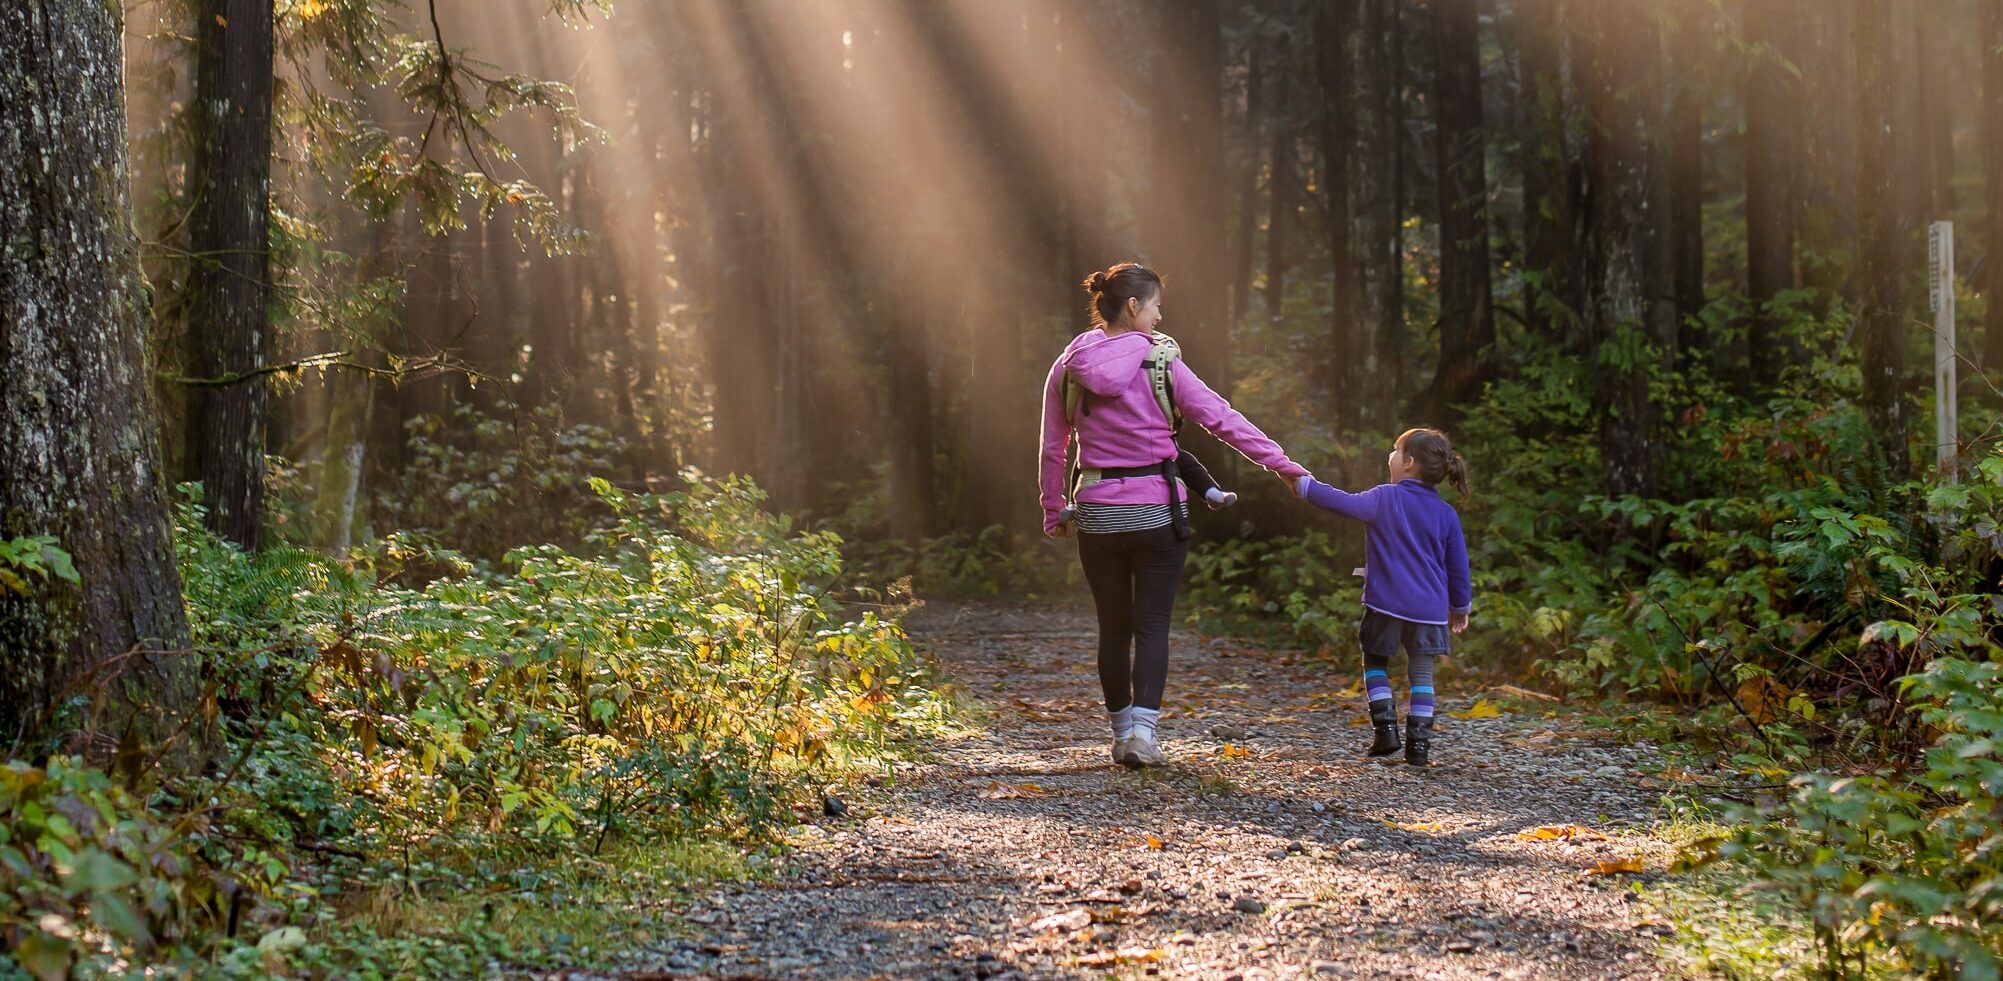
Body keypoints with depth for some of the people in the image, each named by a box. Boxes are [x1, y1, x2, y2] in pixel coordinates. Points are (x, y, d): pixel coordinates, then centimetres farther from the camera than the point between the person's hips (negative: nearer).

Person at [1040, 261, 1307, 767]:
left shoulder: (1068, 369, 1)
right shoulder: (1161, 364, -8)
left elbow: (1052, 449, 6)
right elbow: (1221, 418, -7)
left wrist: (1054, 512, 16)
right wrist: (1283, 464, -4)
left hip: (1097, 514, 3)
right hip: (1156, 511, -3)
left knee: (1113, 627, 13)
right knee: (1152, 625, 2)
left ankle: (1122, 732, 19)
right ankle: (1143, 729, -12)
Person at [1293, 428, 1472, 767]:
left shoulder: (1385, 499, -6)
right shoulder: (1446, 514, 5)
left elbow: (1346, 503, -12)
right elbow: (1458, 565, 9)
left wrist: (1305, 485, -2)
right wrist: (1460, 607, 22)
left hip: (1386, 604, -3)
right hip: (1429, 609, 3)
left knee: (1375, 663, 16)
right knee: (1421, 674, 8)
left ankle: (1385, 727, 4)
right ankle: (1419, 744, 1)